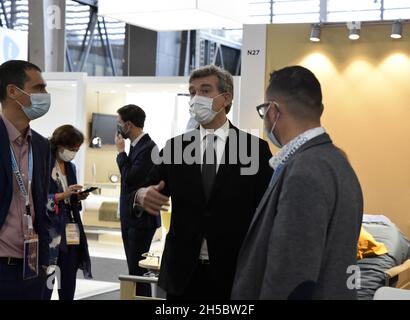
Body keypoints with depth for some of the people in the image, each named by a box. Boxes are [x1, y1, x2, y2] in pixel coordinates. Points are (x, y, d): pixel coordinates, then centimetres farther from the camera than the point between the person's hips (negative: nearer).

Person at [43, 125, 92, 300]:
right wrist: (62, 195, -17)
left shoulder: (70, 167, 16)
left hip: (70, 234, 7)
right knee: (45, 284, -8)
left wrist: (78, 197, 2)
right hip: (50, 232, -7)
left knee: (68, 286, 6)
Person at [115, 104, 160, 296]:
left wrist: (121, 152, -12)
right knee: (134, 267, 13)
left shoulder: (148, 147, -16)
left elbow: (130, 178, -24)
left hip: (141, 219, -9)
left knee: (138, 268, -8)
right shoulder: (136, 146, 11)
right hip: (130, 218, 9)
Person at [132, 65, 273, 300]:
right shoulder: (175, 146, 5)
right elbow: (148, 190, 2)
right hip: (182, 272, 2)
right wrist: (142, 196, -21)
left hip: (233, 272, -2)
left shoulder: (255, 148, -2)